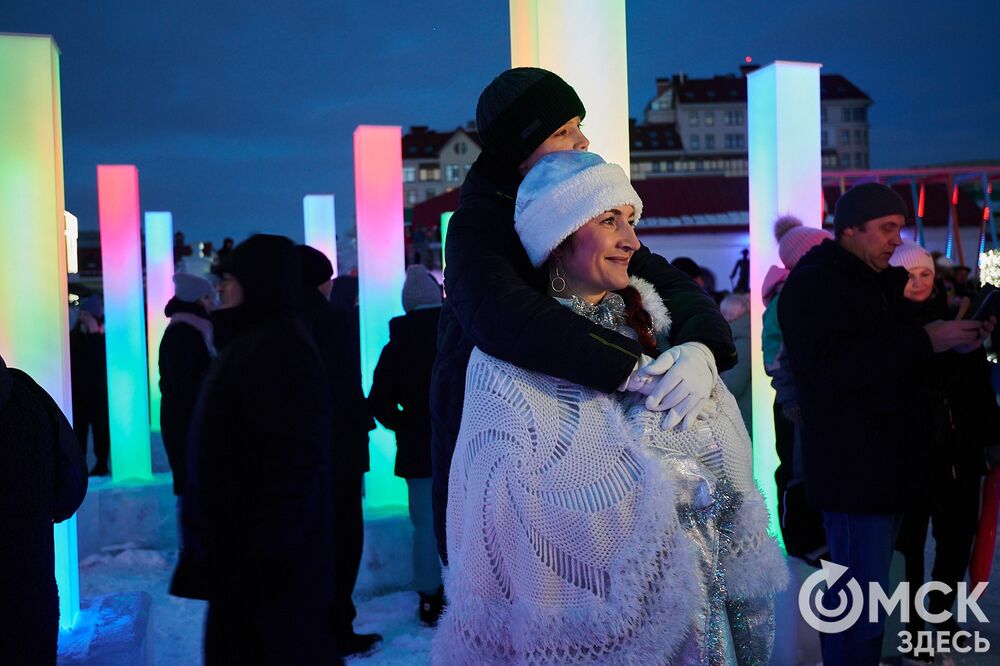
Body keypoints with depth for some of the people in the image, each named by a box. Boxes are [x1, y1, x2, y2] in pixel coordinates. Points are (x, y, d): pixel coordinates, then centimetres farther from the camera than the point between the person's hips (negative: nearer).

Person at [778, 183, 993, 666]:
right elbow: (829, 366, -26)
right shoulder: (813, 285, -12)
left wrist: (954, 338, 6)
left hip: (888, 464, 10)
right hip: (854, 470, -10)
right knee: (862, 610, -6)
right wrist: (925, 340, -24)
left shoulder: (882, 283, 19)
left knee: (859, 597, 18)